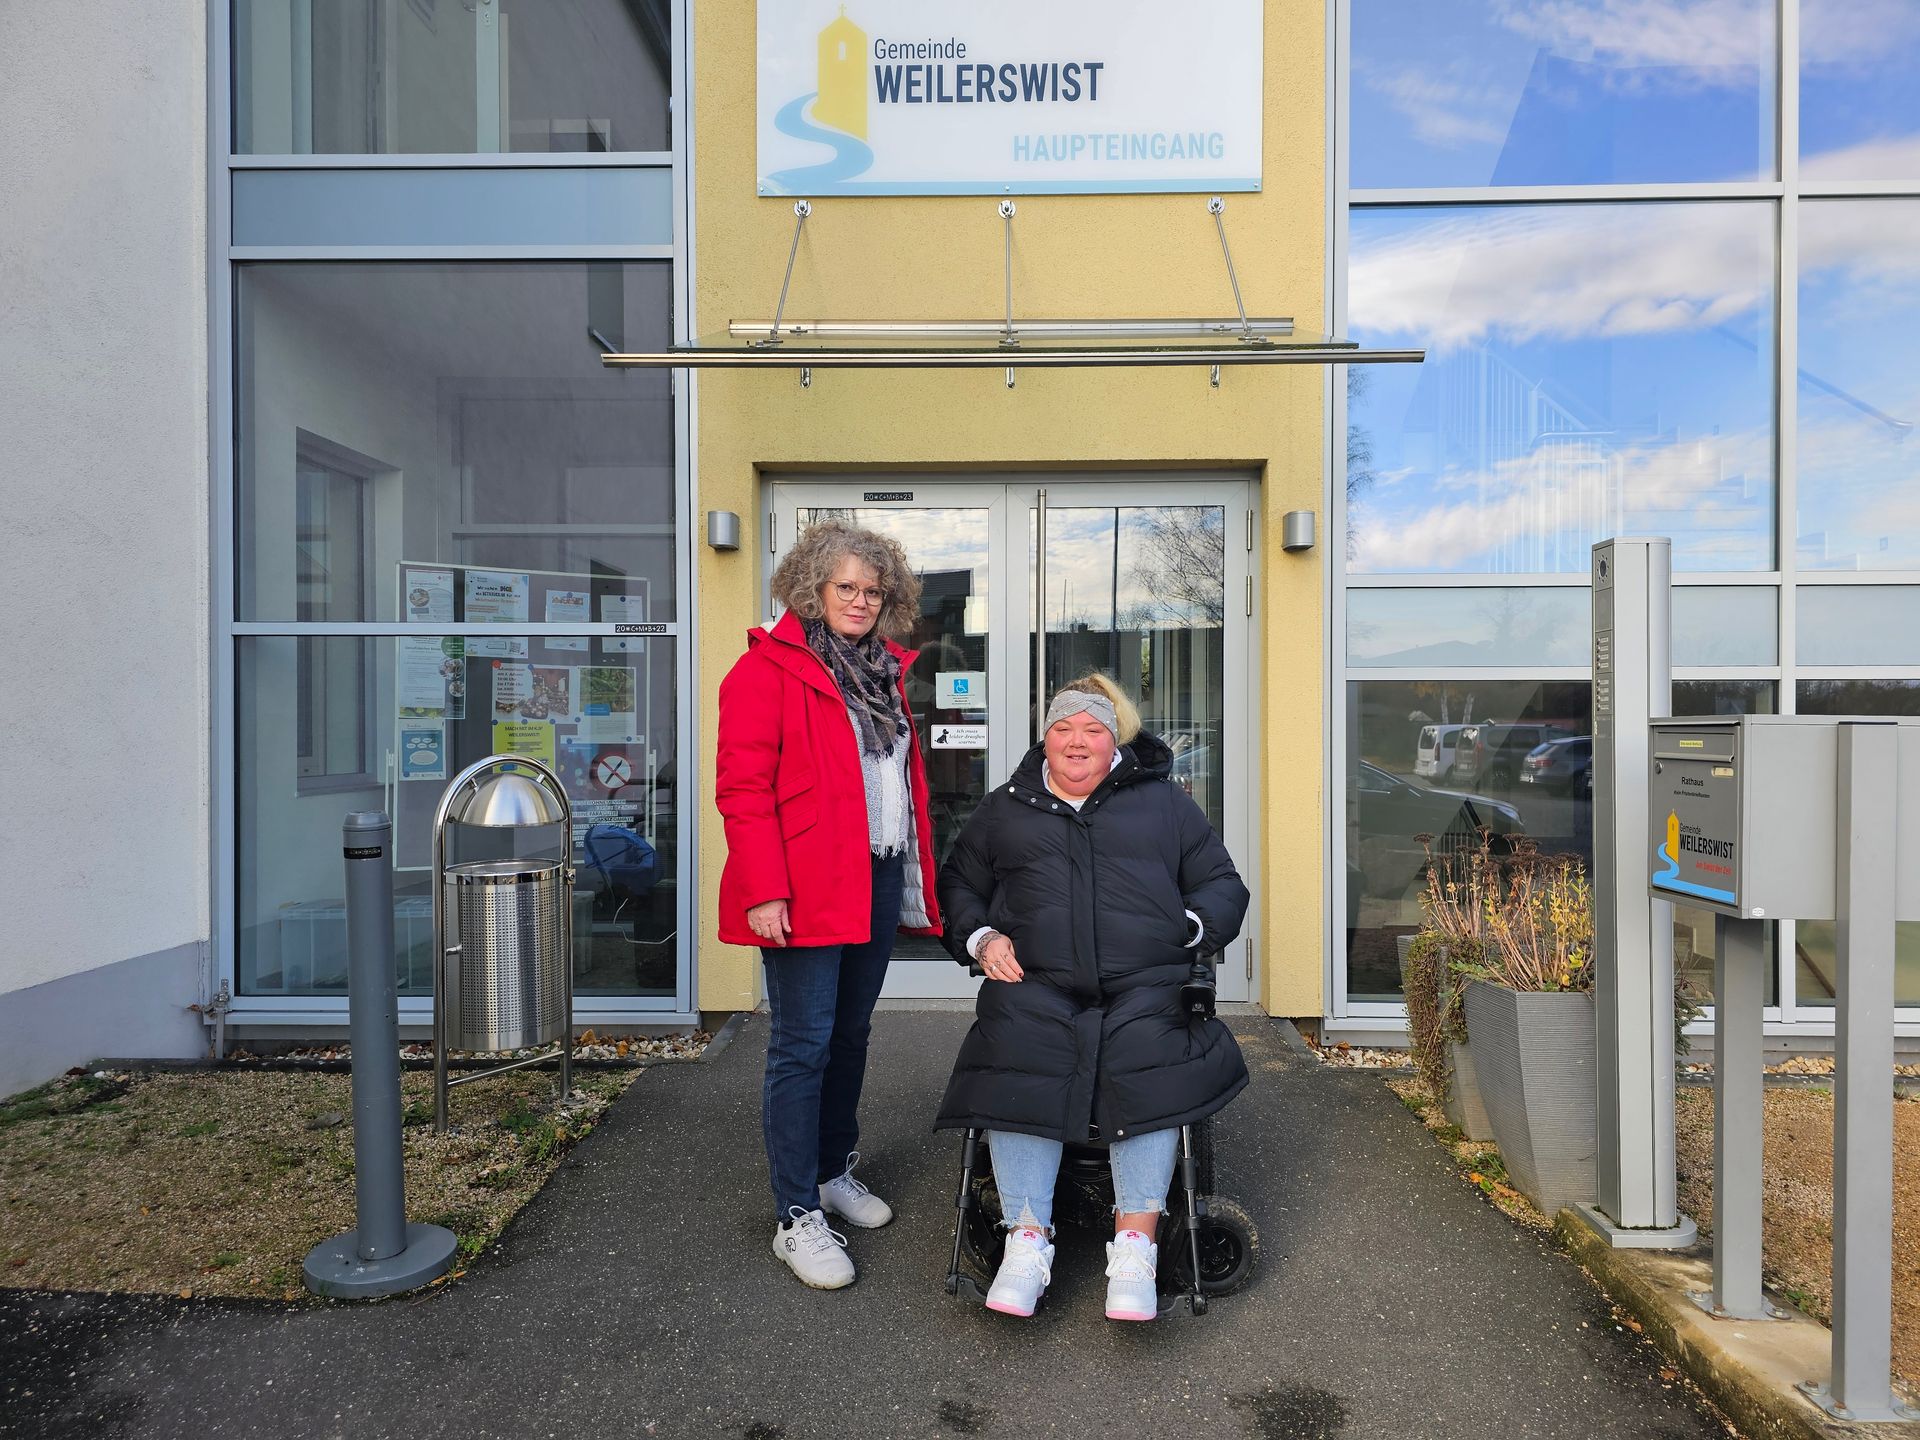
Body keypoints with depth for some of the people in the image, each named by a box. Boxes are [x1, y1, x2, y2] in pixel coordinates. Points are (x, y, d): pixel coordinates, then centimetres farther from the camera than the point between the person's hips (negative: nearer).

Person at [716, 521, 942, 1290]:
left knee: (852, 1034, 17)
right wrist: (763, 890, -19)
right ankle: (798, 1218, 10)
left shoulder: (887, 671, 15)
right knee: (803, 1045, -2)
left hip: (879, 879, 7)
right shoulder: (768, 668, -7)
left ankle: (834, 1171, 34)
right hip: (805, 889, -7)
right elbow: (741, 788, -13)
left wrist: (915, 873, 14)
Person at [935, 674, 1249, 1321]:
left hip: (1144, 983, 0)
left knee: (1149, 1073, -31)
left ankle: (1134, 1248, -25)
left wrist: (1193, 924, -2)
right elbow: (958, 883, 26)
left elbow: (1223, 883, 20)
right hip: (1036, 982, 1)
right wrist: (980, 938, 6)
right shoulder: (1004, 809, 22)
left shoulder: (1165, 803, 20)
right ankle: (1027, 1240, -25)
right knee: (1019, 1058, -31)